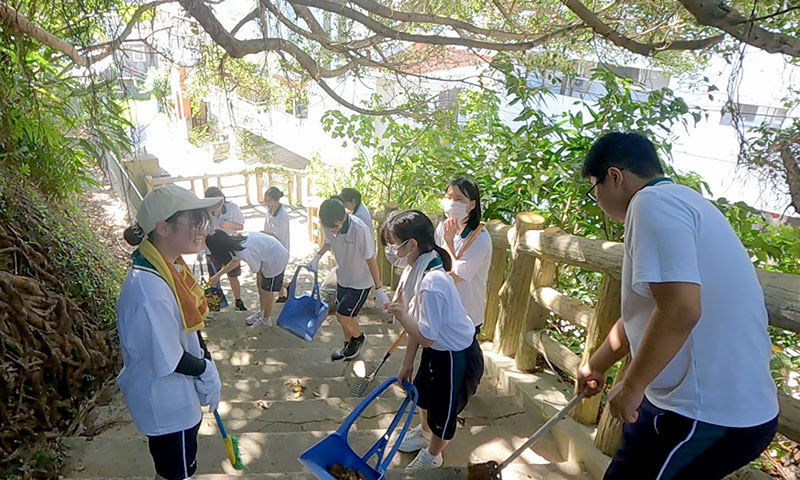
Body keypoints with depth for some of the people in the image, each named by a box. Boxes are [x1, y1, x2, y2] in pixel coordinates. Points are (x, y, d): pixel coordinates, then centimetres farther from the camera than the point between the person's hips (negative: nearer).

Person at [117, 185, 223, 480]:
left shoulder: (170, 267, -7)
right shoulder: (150, 290, -36)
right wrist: (206, 370, -11)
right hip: (165, 403, -8)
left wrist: (204, 359, 5)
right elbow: (168, 361, -27)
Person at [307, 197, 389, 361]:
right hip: (342, 278, 6)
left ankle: (358, 338, 29)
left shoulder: (360, 230, -34)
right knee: (345, 315, 17)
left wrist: (379, 290, -15)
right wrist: (317, 257, -10)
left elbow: (371, 260, -22)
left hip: (360, 281, -5)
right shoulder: (327, 225, -17)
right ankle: (349, 344, 42)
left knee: (342, 316, -2)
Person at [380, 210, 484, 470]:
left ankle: (432, 456, 45)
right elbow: (418, 325, 1)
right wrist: (407, 362, 7)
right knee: (423, 393, 29)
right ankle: (425, 433, 60)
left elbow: (425, 337, -30)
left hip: (457, 358, -8)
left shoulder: (431, 284, -37)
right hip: (437, 350, 8)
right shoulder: (416, 270, -8)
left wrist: (401, 314, -26)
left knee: (443, 409, 17)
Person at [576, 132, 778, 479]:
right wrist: (596, 366, 32)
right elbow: (640, 315, 24)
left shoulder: (653, 201, -16)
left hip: (706, 413, -10)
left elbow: (679, 310, -29)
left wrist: (631, 387, -16)